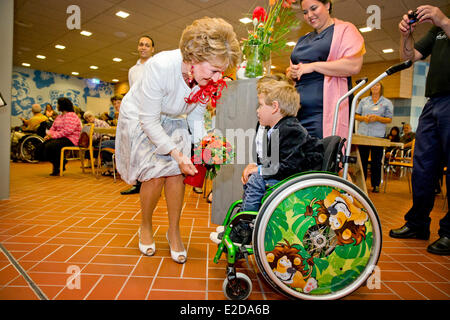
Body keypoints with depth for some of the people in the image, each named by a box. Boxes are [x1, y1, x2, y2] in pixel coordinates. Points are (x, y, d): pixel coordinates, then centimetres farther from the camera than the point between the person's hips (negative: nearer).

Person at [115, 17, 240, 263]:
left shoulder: (210, 80, -20)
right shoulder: (160, 66, -36)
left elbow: (196, 118, -6)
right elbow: (149, 120, -29)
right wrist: (175, 152, -35)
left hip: (172, 121, 4)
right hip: (139, 117, -4)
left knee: (176, 172, -10)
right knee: (155, 174, -14)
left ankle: (174, 231, 8)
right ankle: (145, 227, 13)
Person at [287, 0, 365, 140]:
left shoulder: (344, 29, 6)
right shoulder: (303, 40, 27)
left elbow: (354, 65, -10)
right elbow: (291, 69, 31)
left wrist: (312, 66, -11)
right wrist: (292, 73, 4)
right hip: (297, 110, 6)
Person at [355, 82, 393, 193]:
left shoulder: (387, 103, 8)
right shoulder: (364, 100, 15)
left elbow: (389, 120, 2)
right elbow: (356, 115, 12)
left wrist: (377, 118, -15)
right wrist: (364, 118, -9)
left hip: (378, 136, -2)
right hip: (362, 134, 2)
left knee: (376, 162, 1)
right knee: (362, 160, 5)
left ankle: (375, 185, 10)